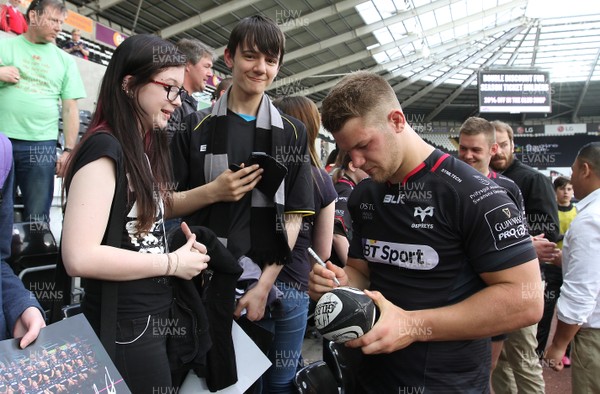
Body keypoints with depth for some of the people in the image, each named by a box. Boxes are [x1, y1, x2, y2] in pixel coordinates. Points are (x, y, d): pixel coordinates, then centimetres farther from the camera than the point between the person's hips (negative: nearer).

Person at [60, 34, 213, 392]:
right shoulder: (103, 149, -21)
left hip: (154, 316, 8)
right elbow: (79, 257, -28)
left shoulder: (144, 147, 5)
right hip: (124, 328, -8)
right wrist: (174, 262, -19)